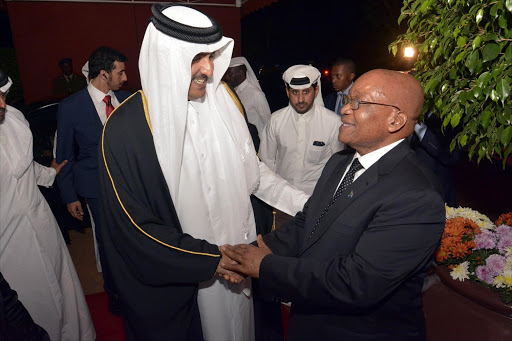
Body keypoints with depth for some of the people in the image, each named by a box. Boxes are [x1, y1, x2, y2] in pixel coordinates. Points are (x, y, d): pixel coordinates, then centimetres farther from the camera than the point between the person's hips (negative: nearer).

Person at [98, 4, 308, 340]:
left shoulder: (222, 100, -8)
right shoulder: (125, 129, -21)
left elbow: (251, 167, 3)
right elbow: (137, 227, -18)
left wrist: (305, 203, -5)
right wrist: (214, 261, -17)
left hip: (235, 258, 5)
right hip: (173, 281, -4)